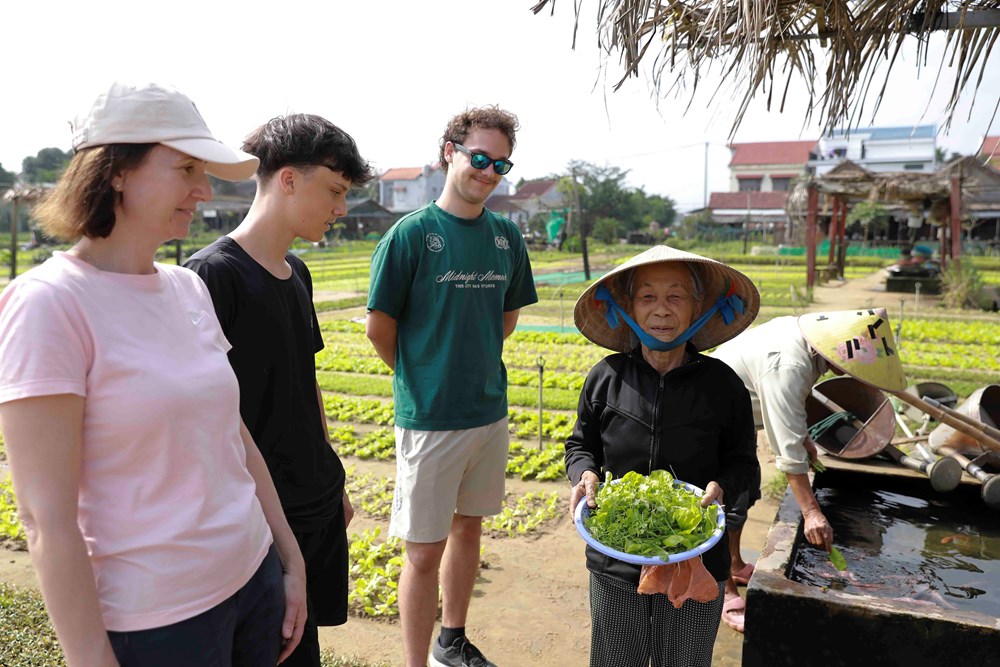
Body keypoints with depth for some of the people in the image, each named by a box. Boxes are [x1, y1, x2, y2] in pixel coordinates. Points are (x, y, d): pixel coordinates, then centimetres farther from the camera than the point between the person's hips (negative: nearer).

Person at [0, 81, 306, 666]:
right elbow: (47, 517, -17)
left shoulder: (189, 289, 2)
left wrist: (290, 558, 9)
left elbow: (236, 436, 7)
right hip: (153, 620, -6)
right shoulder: (49, 304, -17)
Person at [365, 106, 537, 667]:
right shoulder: (412, 233, -11)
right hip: (429, 417, -5)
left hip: (491, 410, 6)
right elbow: (379, 326, -7)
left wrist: (473, 365, 10)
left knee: (469, 528, 19)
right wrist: (418, 377, 4)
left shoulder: (506, 235, 4)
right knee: (426, 551, 4)